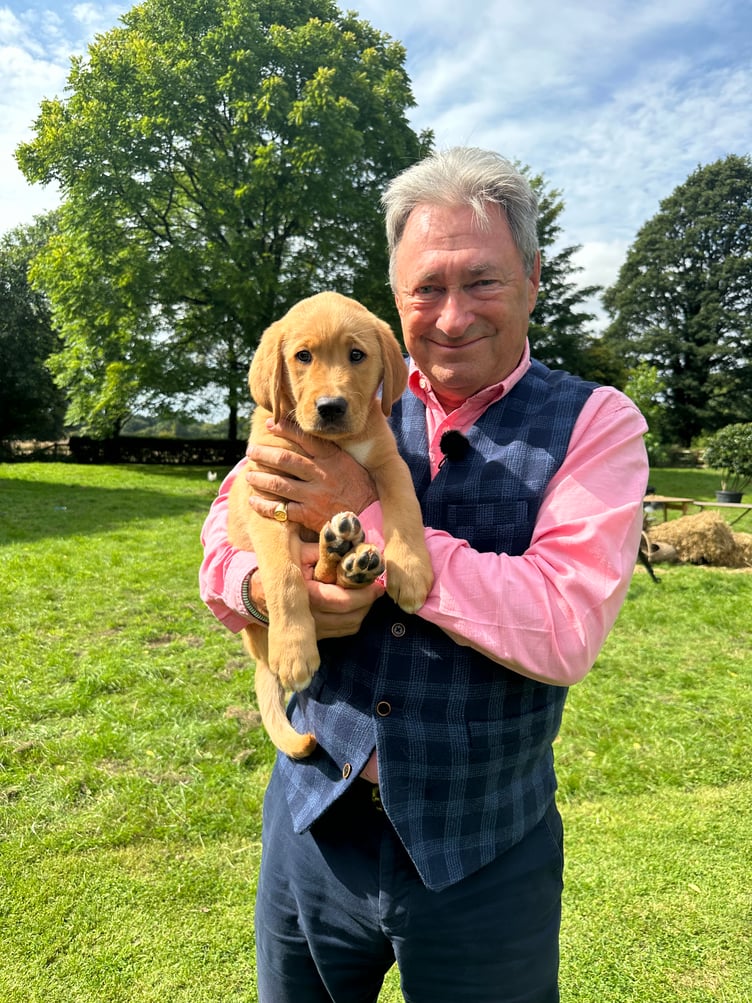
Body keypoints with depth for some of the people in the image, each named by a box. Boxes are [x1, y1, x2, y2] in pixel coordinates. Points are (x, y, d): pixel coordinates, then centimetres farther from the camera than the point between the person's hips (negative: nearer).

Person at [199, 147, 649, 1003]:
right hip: (311, 826, 3)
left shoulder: (595, 424, -10)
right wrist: (268, 587, -25)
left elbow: (566, 629, -23)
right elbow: (225, 548, -1)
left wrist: (367, 517, -24)